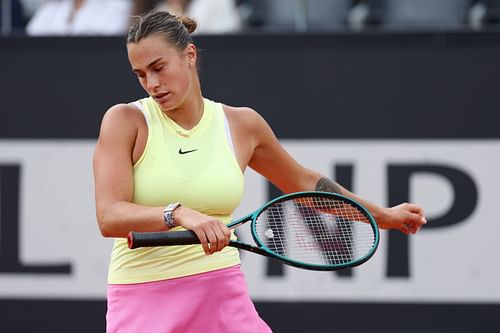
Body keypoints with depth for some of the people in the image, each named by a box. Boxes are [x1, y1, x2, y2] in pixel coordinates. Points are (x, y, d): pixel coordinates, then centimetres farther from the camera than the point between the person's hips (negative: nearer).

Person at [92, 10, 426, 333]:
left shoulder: (242, 125, 6)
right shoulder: (125, 120, -4)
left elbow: (305, 183, 24)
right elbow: (109, 217, -16)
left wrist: (384, 215, 30)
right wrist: (179, 214, -32)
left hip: (224, 297, 2)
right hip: (140, 306, -2)